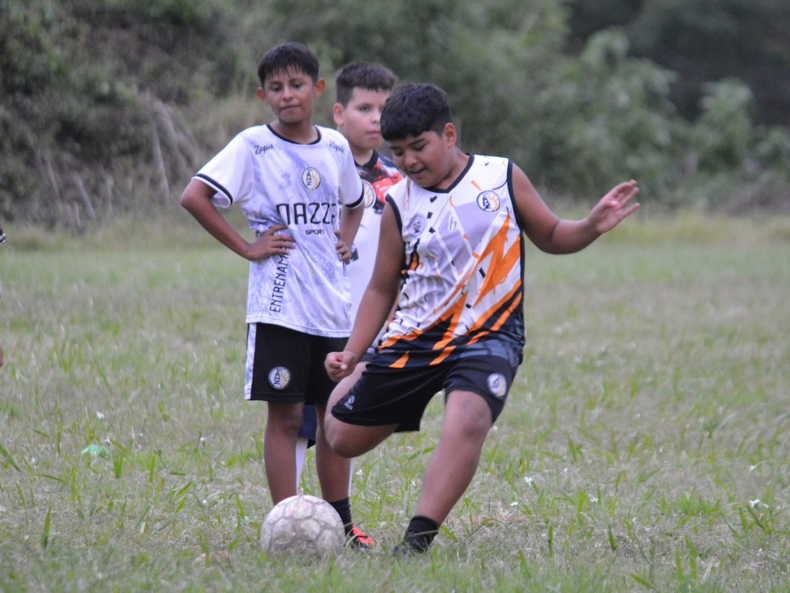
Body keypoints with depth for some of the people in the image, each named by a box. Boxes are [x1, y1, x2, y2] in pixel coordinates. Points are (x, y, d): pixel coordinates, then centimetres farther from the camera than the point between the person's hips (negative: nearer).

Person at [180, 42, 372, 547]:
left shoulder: (335, 147, 10)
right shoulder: (254, 146, -6)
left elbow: (354, 202, 30)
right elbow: (194, 197, -15)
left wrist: (346, 241, 11)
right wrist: (247, 248, -14)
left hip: (334, 306, 5)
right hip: (279, 309, -5)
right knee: (285, 415, -4)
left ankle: (340, 525, 19)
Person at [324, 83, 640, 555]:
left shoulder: (502, 178, -1)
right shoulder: (399, 204, 2)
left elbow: (550, 236, 11)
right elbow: (382, 289, 9)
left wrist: (592, 227, -10)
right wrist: (351, 355, 0)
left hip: (488, 335, -3)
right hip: (416, 337, 3)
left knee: (467, 422, -33)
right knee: (344, 439, 9)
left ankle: (417, 541, -31)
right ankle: (349, 393, 48)